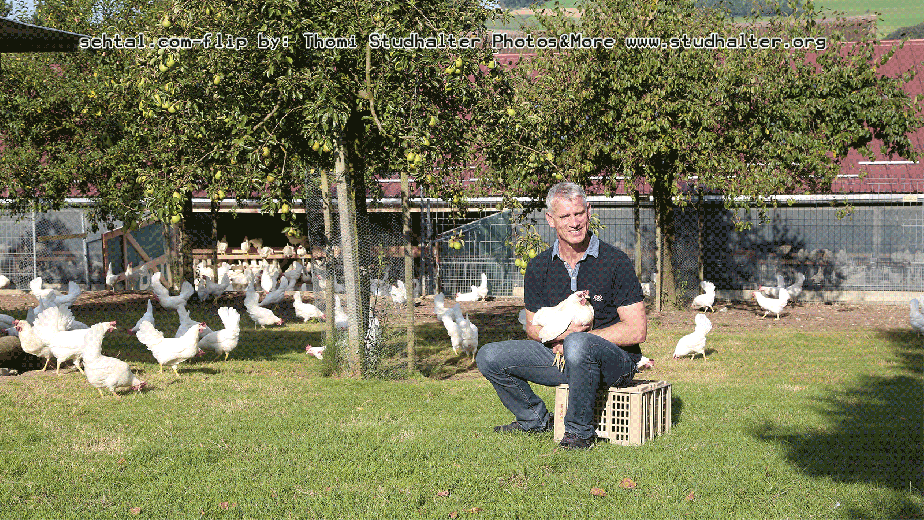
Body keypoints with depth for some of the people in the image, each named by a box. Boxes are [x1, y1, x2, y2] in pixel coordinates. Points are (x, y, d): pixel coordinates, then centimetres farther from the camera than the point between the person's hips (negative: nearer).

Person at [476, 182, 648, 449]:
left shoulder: (615, 262, -12)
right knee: (489, 356, -7)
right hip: (561, 355, 5)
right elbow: (533, 326, 11)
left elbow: (636, 331, -14)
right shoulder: (539, 267, 2)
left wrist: (575, 337, -14)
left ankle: (580, 430, -20)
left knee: (577, 345, -40)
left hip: (616, 359, -5)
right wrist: (561, 332, -14)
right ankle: (536, 419, 14)